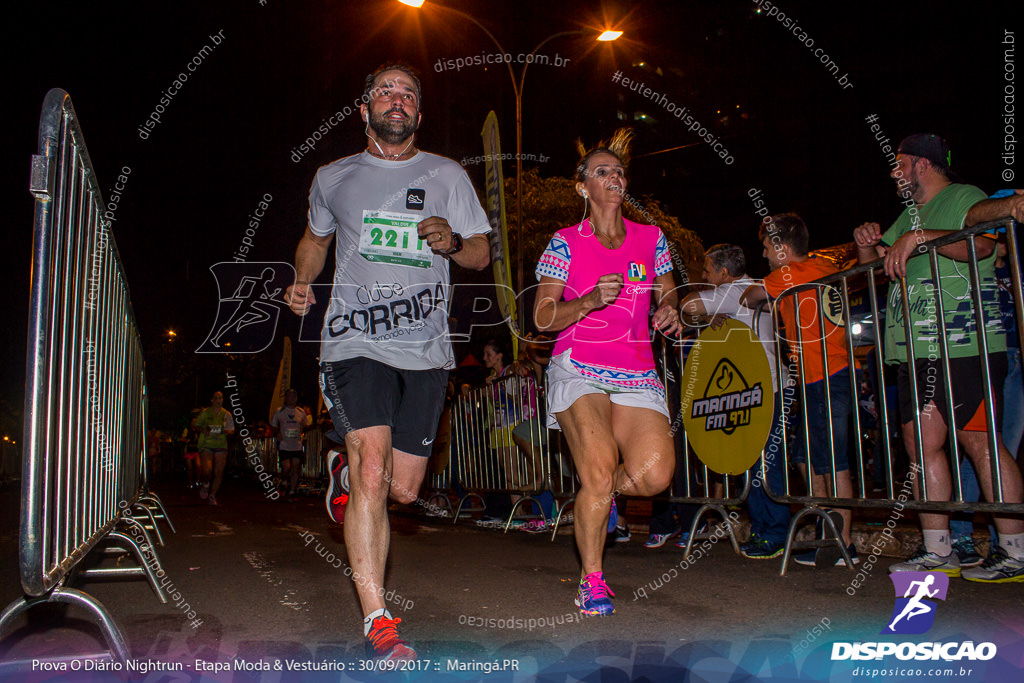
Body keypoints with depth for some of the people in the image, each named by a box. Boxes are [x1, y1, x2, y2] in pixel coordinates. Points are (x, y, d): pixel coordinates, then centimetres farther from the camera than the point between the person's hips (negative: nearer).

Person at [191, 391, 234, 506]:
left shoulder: (226, 414, 9)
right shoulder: (205, 413, 3)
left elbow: (232, 430, 13)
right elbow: (194, 425, 10)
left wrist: (227, 432, -10)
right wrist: (202, 429, -10)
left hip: (221, 446, 2)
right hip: (206, 445, -2)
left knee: (219, 473, -2)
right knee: (207, 470, -19)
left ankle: (212, 496, 15)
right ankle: (206, 484, 16)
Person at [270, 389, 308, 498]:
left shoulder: (301, 412, 7)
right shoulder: (279, 411, 2)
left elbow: (305, 427, 17)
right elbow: (273, 426, 11)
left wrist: (303, 427, -6)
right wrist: (277, 434, -8)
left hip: (297, 446, 2)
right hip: (284, 445, -2)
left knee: (295, 469, 0)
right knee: (286, 469, -10)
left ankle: (292, 491, 11)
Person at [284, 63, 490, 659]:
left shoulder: (447, 175, 10)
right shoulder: (334, 178, 12)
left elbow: (483, 254, 11)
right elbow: (317, 238, 29)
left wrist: (452, 242, -12)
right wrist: (302, 284, 9)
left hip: (426, 348, 2)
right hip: (356, 342, -1)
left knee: (403, 490, 4)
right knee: (373, 475, -17)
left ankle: (345, 470, 39)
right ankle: (378, 623, -7)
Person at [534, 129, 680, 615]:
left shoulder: (651, 239, 10)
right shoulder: (565, 243, 2)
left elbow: (668, 295, 21)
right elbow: (542, 319, -1)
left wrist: (670, 312, -3)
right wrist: (590, 301, -18)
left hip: (636, 374, 3)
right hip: (578, 370, -3)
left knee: (654, 474, -16)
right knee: (600, 469, -19)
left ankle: (600, 490, 22)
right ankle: (591, 580, 4)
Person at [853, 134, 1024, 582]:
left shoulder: (964, 197, 1)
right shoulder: (911, 214, 26)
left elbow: (980, 243, -18)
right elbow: (877, 265, 30)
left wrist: (919, 237, -24)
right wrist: (868, 245, 10)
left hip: (964, 347, -8)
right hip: (917, 351, 8)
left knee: (980, 441, -7)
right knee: (922, 442, 4)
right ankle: (938, 553, 10)